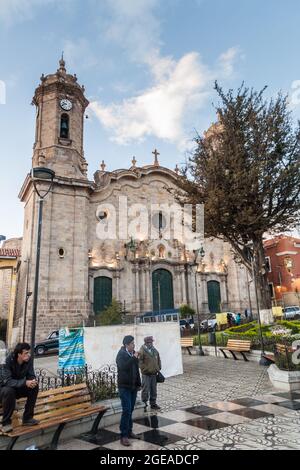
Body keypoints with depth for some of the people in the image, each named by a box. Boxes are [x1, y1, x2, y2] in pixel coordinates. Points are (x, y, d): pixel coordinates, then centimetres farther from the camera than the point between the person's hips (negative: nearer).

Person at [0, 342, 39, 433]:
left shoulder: (28, 360, -15)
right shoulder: (8, 361, -28)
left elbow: (31, 375, -9)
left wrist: (33, 381, -33)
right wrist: (25, 382, -44)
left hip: (19, 388, 5)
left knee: (35, 387, -20)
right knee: (9, 391, -37)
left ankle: (27, 418, -6)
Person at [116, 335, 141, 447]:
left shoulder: (133, 354, 7)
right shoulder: (121, 354, -14)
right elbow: (123, 367, -33)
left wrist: (139, 384, 16)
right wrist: (134, 358, -31)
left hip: (133, 386, 7)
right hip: (124, 387, -7)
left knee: (130, 410, 14)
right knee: (126, 411, -7)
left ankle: (129, 431, 26)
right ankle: (124, 436, 3)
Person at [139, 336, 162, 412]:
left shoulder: (155, 351, 8)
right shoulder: (142, 351, -13)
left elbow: (159, 360, 18)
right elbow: (140, 362, -15)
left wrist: (158, 368, 8)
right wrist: (145, 369, -18)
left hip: (154, 374, 6)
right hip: (146, 374, -6)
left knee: (154, 390, 15)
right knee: (145, 390, 0)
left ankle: (153, 404, 28)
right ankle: (144, 404, 13)